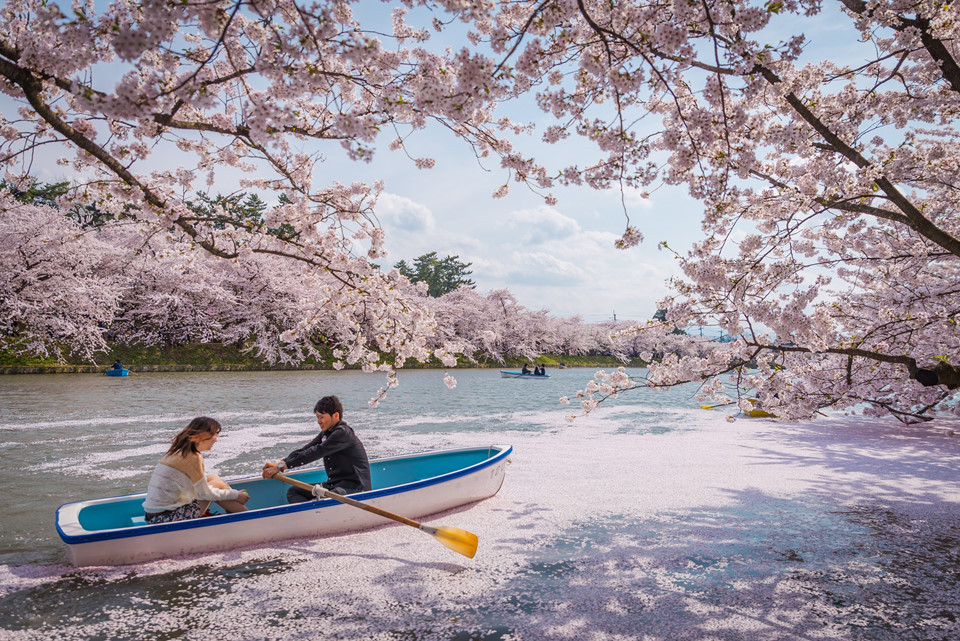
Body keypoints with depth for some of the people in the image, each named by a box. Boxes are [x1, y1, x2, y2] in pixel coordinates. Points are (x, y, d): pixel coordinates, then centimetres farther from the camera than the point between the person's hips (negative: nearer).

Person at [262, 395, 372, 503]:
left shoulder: (343, 433, -17)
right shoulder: (326, 433, 13)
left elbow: (315, 453, -23)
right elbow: (304, 450, 7)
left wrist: (281, 466, -22)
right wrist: (279, 464, -9)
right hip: (334, 484, 10)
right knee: (293, 492, 2)